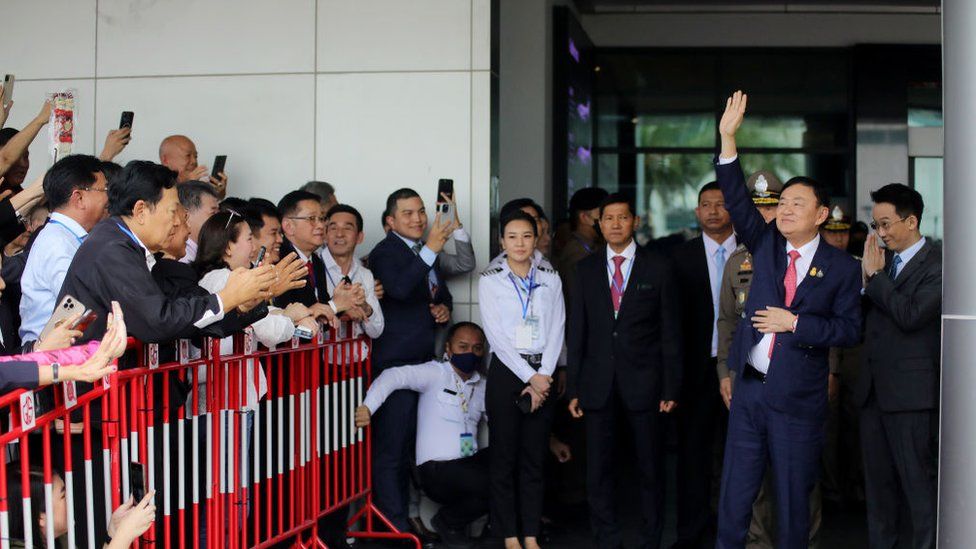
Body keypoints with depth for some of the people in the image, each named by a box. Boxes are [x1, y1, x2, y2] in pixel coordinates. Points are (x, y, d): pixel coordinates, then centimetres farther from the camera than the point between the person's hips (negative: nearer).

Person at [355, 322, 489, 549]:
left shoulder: (483, 386, 19)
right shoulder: (436, 373, 1)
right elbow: (394, 376, -12)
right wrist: (367, 407, -27)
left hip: (471, 462, 6)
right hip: (438, 469, -6)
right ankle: (449, 521, 1)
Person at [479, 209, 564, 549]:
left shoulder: (551, 280, 7)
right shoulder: (490, 281, -1)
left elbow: (556, 331, 2)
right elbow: (496, 336, -8)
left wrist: (543, 377, -8)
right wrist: (529, 377, -12)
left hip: (542, 374, 2)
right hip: (506, 372, -2)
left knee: (534, 456, 6)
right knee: (505, 455, 1)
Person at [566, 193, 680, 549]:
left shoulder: (658, 268, 1)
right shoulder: (585, 269, 7)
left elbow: (670, 332, 1)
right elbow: (576, 331, 7)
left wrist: (671, 388, -3)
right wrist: (574, 387, 3)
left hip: (643, 381, -2)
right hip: (598, 382, 2)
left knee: (651, 467, 5)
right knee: (598, 469, 4)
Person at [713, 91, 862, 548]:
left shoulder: (841, 267, -2)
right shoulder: (766, 245, 6)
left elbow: (849, 329, -5)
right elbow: (737, 201, -5)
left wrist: (794, 323, -15)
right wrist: (728, 139, -14)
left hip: (798, 399, -3)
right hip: (749, 389, 3)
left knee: (793, 499, 7)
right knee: (734, 494, 7)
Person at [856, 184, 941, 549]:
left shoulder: (937, 265, -10)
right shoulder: (884, 261, 13)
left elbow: (910, 315, -21)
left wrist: (875, 276, -13)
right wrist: (866, 280, -4)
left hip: (911, 393, -8)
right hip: (874, 391, 8)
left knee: (918, 484, -3)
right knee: (877, 482, 14)